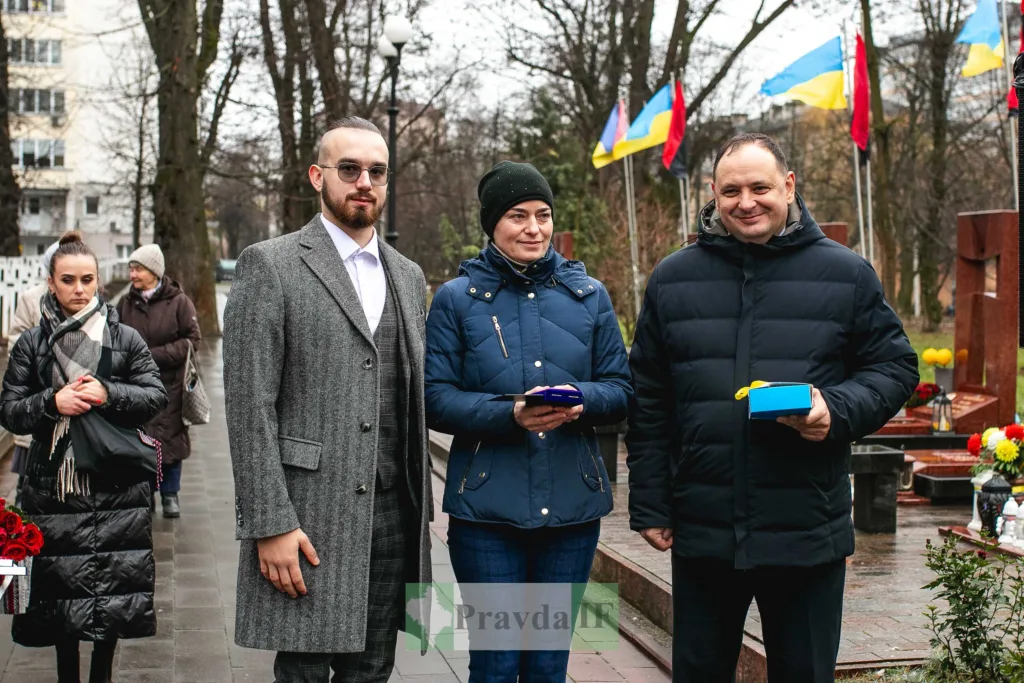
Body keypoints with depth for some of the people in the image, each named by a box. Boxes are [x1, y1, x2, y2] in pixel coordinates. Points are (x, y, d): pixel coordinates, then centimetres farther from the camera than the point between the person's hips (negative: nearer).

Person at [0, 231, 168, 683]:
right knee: (61, 589, 6)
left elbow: (156, 395, 2)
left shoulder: (125, 338, 5)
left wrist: (108, 394, -14)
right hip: (54, 486, 0)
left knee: (114, 589, 3)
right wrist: (52, 402, -14)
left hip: (115, 487, 0)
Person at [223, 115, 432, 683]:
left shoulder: (407, 276, 16)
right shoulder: (270, 265, -3)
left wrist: (422, 507, 12)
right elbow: (250, 406, -10)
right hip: (308, 516, -5)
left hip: (391, 513, 5)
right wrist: (270, 526, -15)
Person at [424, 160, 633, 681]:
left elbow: (620, 392, 8)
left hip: (572, 505, 2)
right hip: (487, 508, -2)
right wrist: (510, 414, -19)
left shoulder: (589, 295, 9)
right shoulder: (456, 299, 2)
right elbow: (435, 399, -3)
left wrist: (580, 400, -14)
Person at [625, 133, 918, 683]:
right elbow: (648, 403, 8)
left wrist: (838, 410, -15)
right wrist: (649, 506, 5)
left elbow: (895, 368, 5)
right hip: (701, 534, 1)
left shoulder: (846, 275, 2)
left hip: (808, 535, -1)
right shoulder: (672, 280, 6)